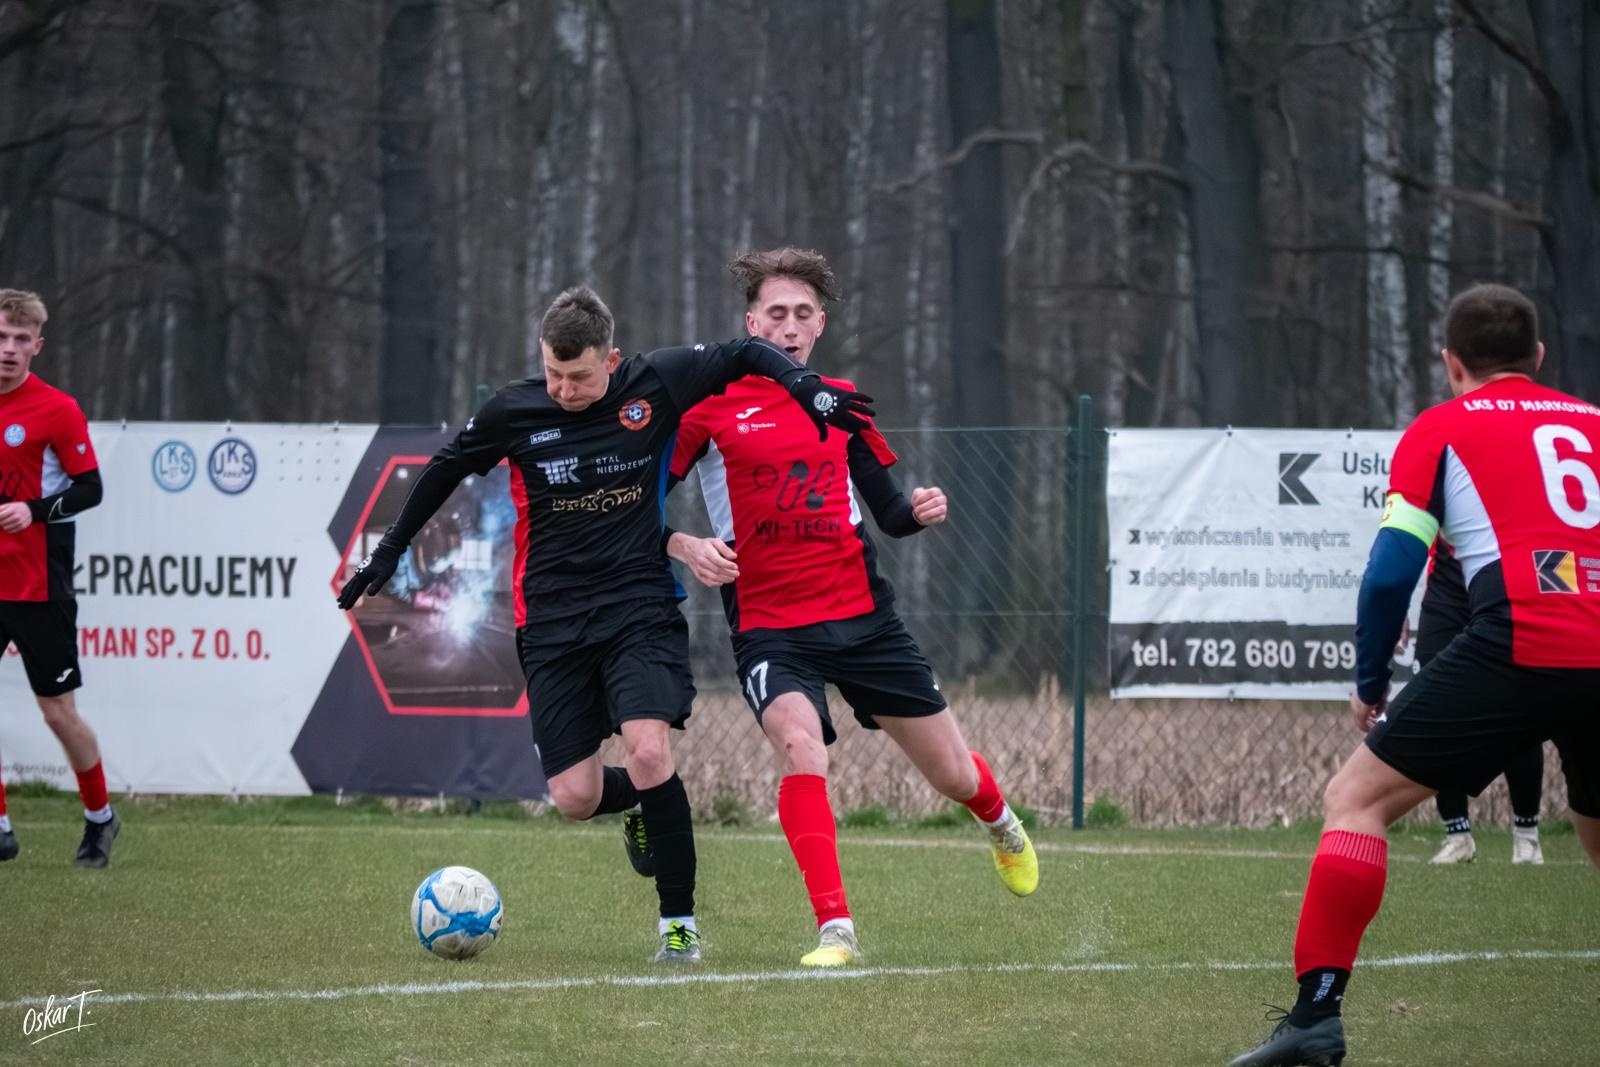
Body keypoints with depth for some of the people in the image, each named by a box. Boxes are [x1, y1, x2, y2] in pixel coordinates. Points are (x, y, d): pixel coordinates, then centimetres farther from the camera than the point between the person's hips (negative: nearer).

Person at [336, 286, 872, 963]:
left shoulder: (656, 385, -6)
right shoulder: (513, 412, -3)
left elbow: (746, 354, 7)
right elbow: (446, 469, 15)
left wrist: (807, 388, -10)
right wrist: (390, 549, 21)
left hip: (641, 607, -2)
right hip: (553, 621, 2)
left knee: (648, 751, -23)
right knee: (574, 798, -4)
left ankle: (679, 920, -7)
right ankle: (639, 804, 34)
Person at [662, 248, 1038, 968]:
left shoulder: (840, 401, 9)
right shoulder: (710, 406, -3)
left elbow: (888, 512, 15)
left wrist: (919, 511, -7)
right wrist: (685, 548, -21)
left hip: (863, 617, 3)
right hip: (769, 630, -3)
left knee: (954, 776, 9)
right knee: (800, 748, -31)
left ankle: (1001, 826, 47)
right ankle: (835, 929, -25)